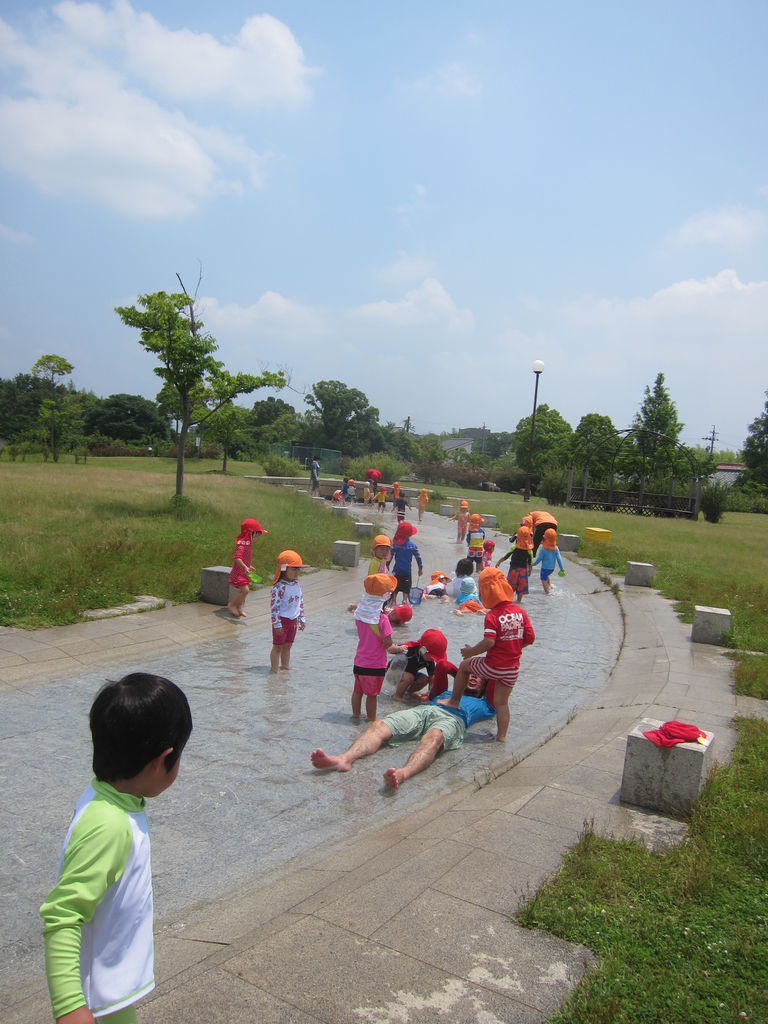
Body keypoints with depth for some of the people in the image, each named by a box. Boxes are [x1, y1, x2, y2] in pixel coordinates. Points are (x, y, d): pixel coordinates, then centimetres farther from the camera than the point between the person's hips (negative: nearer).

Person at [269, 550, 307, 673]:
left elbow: (300, 602, 12)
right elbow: (274, 607, -21)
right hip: (282, 620, -7)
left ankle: (285, 667, 30)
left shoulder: (297, 585, 3)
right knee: (278, 646, 5)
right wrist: (277, 624, -20)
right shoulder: (279, 587, -22)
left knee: (288, 645, 18)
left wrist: (302, 619, 13)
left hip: (293, 620, 7)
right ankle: (275, 669, 16)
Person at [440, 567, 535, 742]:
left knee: (464, 665, 21)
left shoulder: (492, 616, -18)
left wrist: (470, 652, -12)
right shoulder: (520, 612, 0)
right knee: (502, 702, 18)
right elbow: (530, 638, 3)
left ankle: (454, 701, 31)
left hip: (493, 666, -5)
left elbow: (488, 642, -27)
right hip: (512, 669, 5)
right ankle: (501, 735, 21)